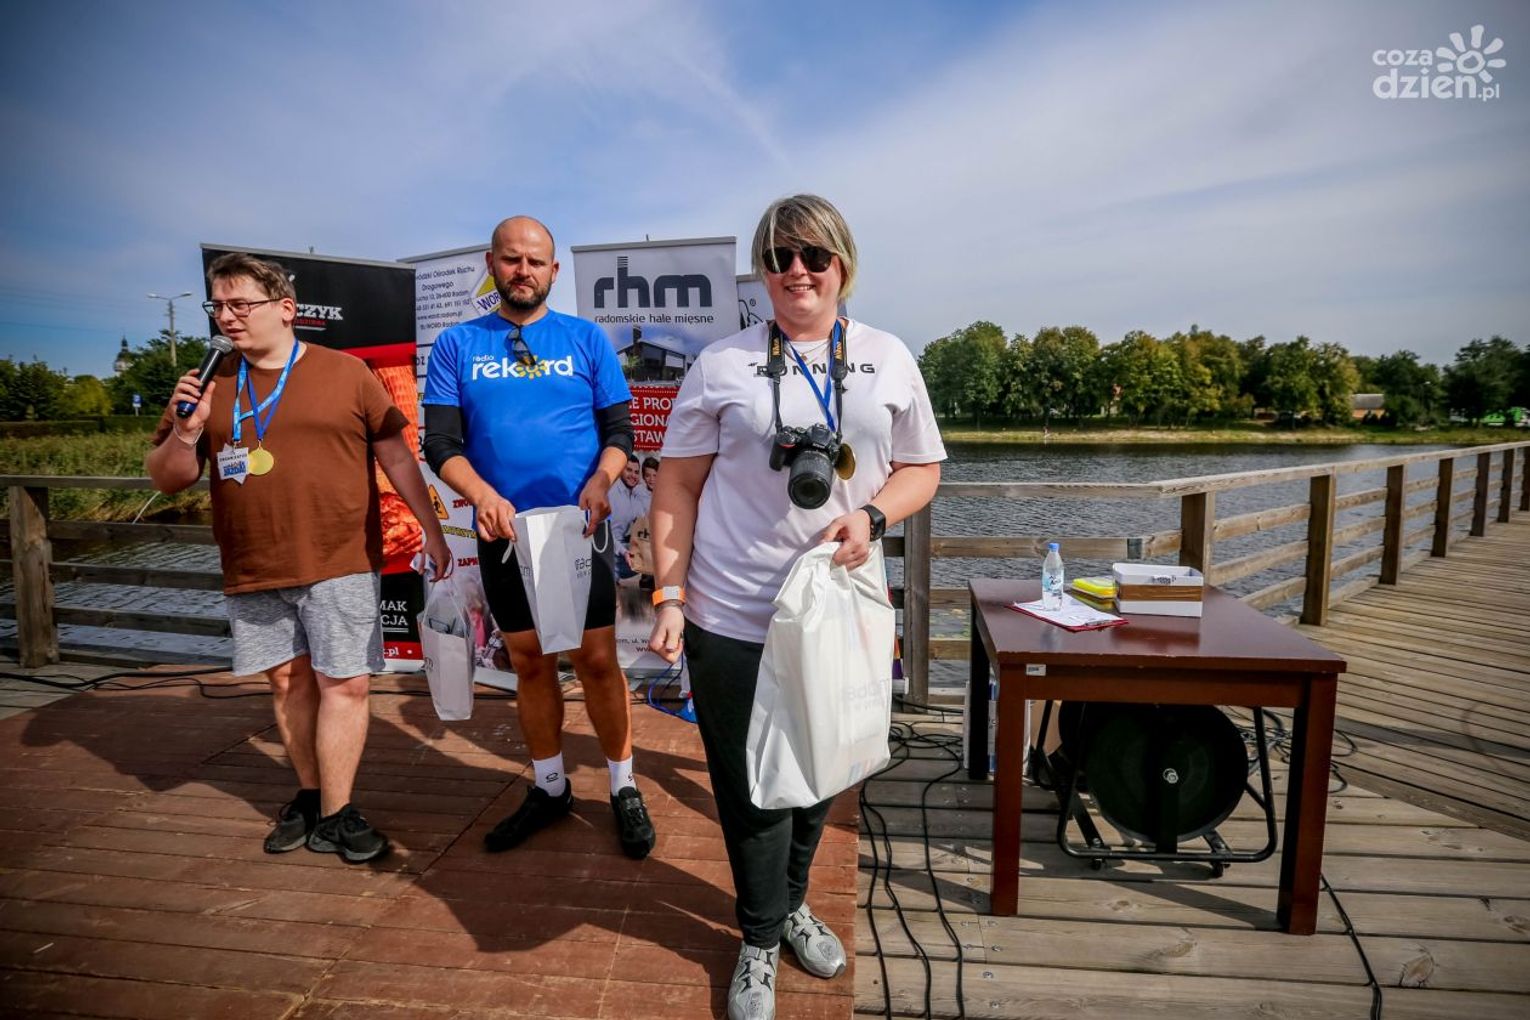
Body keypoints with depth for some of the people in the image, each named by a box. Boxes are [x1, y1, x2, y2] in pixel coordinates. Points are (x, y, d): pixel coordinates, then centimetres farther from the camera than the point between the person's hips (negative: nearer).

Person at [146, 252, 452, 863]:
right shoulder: (209, 386, 9)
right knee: (287, 680, 13)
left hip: (339, 562, -3)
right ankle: (310, 794, 29)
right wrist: (186, 431, -10)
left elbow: (395, 454, 2)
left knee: (344, 683, -2)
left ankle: (335, 815, 10)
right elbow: (168, 480, 11)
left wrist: (431, 528, -1)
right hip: (253, 570, 4)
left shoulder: (346, 373, 0)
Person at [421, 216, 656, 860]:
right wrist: (480, 493, -21)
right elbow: (440, 442, -2)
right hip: (502, 532, 2)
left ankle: (624, 789, 20)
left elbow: (620, 427, 0)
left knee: (596, 660, 1)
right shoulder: (457, 345, 5)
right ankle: (549, 788, 32)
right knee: (529, 662, 14)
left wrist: (601, 479, -21)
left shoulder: (586, 339, 3)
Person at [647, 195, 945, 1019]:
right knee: (751, 789, 9)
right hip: (733, 619, -2)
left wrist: (871, 516, -12)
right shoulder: (723, 364, -2)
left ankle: (791, 904, 47)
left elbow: (922, 470, 9)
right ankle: (761, 941, 35)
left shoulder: (888, 358, 3)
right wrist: (670, 596, -6)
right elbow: (677, 486, 0)